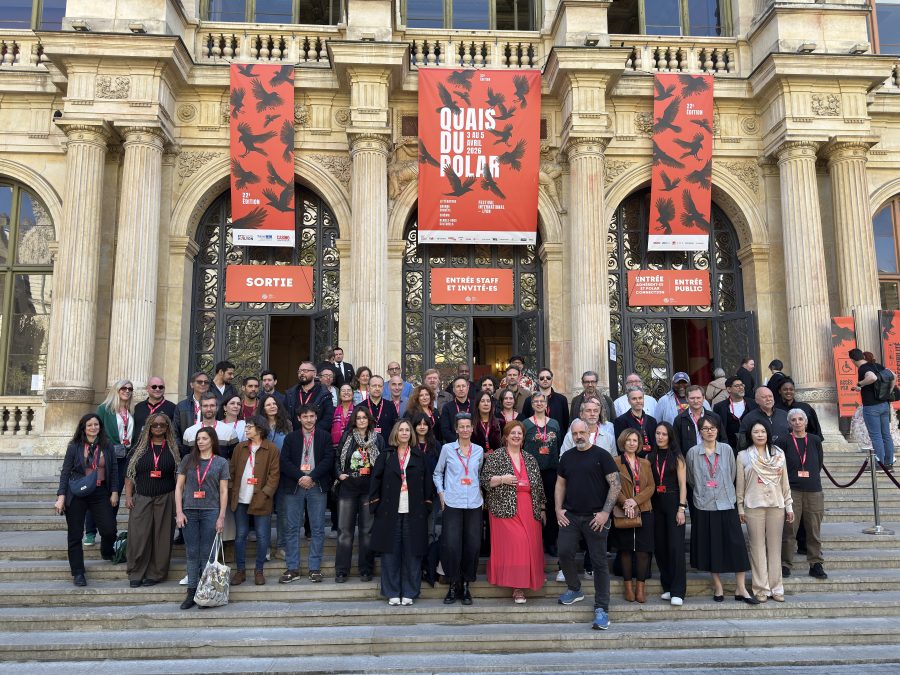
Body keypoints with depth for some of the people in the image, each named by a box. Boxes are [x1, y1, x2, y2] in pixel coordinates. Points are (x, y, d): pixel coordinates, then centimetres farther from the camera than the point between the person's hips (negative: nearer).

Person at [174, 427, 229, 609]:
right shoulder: (187, 460, 8)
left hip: (210, 512, -1)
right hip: (189, 512, 1)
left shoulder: (221, 462, 4)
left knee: (206, 553, 2)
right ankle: (191, 593, 11)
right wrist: (179, 512, -2)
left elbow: (223, 491, 3)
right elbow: (179, 486, 7)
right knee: (192, 553, 5)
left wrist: (221, 517, -3)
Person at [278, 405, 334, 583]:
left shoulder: (325, 437, 8)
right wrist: (300, 477, -11)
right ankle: (292, 568, 9)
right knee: (291, 528, 2)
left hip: (317, 486, -1)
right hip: (294, 486, 1)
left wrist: (312, 477, -13)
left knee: (317, 528, 1)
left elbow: (328, 459, -2)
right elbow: (283, 461, 1)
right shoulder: (291, 437, 11)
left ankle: (315, 568, 8)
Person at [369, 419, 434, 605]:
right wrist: (375, 504, -2)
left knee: (412, 553, 3)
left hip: (414, 512, 0)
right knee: (391, 552, 3)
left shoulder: (420, 456, 9)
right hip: (390, 511, 0)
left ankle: (409, 592, 14)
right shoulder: (385, 456, 7)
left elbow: (427, 483, 7)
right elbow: (375, 481, 5)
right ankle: (392, 592, 14)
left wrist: (427, 506, 1)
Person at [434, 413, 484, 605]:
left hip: (474, 504, 2)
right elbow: (437, 473, 11)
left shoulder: (479, 450, 9)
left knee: (472, 545, 1)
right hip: (452, 504, -2)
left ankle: (465, 586, 16)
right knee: (451, 545, -7)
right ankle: (453, 586, 10)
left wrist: (480, 489, 9)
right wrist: (441, 493, 1)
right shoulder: (447, 448, 3)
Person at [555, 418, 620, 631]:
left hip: (595, 517, -4)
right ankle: (574, 589, 23)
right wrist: (558, 509, 6)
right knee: (564, 552, -4)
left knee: (599, 561, 0)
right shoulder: (567, 457, 11)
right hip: (570, 516, 4)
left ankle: (601, 609, 7)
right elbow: (560, 483, 18)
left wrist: (605, 512, -12)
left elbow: (616, 484, -7)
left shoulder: (601, 455, -4)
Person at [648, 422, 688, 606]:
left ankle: (677, 592, -5)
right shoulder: (650, 457, 9)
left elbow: (682, 484, -3)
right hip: (656, 504, 4)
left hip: (673, 503, -4)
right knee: (660, 546, 6)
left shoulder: (677, 457, 0)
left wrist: (681, 508, -11)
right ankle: (667, 587, 17)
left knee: (676, 546, -7)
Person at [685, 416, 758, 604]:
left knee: (736, 546, -2)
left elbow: (732, 474, 9)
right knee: (711, 547, 5)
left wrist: (724, 490, 11)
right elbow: (690, 478, 11)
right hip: (704, 506, 0)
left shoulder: (727, 449, 1)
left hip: (726, 504, 0)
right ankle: (718, 587, 17)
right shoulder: (693, 452, 0)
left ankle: (740, 589, 6)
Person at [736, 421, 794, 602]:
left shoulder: (778, 454, 9)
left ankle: (776, 588, 12)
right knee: (758, 547, 1)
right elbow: (740, 485, 4)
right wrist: (740, 508, 1)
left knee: (775, 547, 5)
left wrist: (789, 506, 8)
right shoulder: (743, 456, 3)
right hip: (753, 506, -2)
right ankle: (761, 588, 7)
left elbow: (785, 482, 11)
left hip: (776, 505, 2)